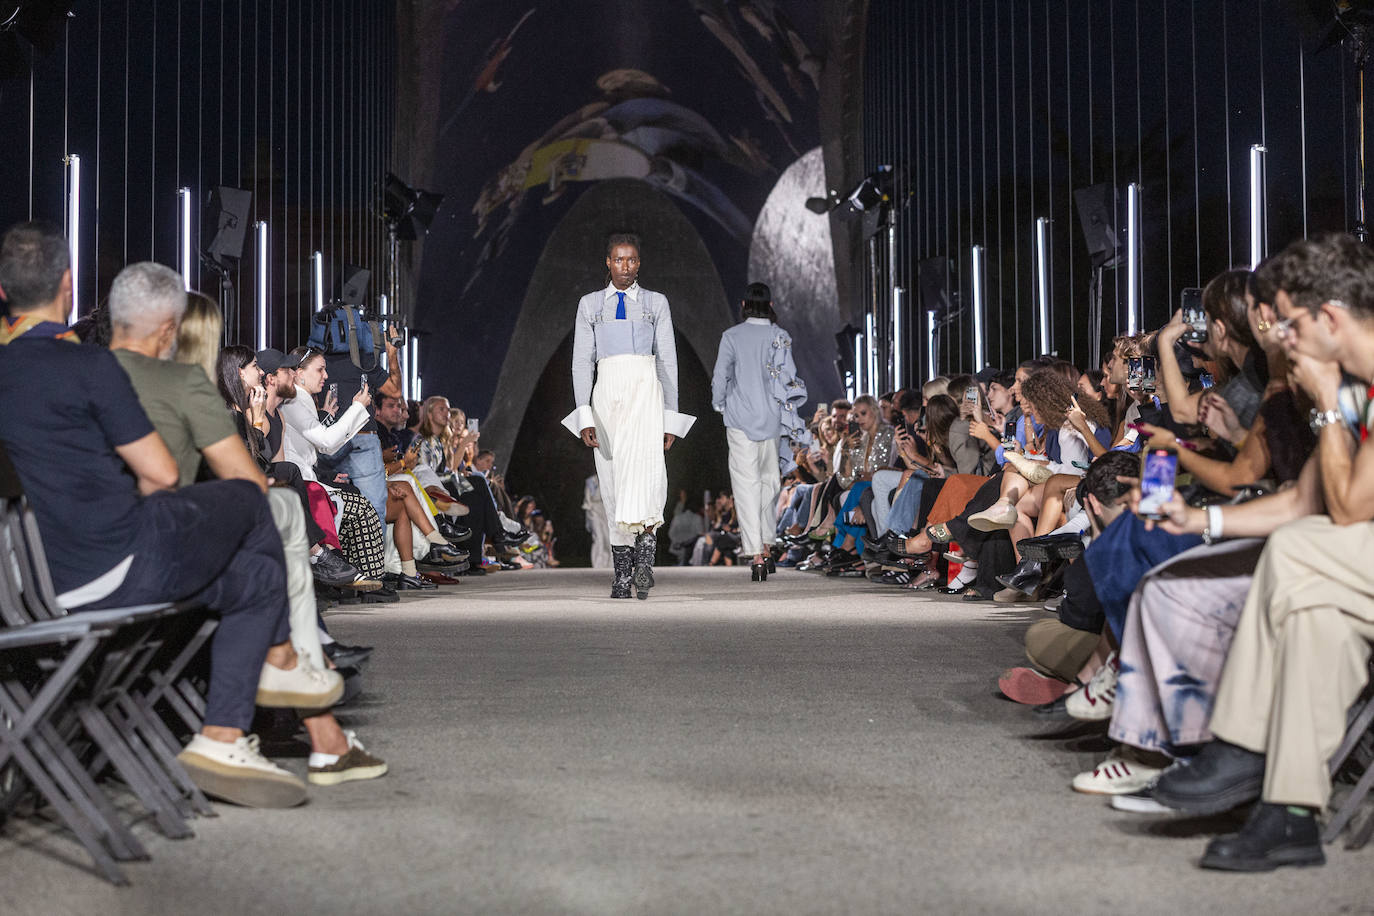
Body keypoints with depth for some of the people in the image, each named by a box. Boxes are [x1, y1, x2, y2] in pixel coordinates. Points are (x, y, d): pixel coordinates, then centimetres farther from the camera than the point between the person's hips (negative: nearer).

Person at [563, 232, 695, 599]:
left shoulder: (656, 302, 12)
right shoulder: (590, 304, 13)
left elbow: (668, 360, 10)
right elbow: (582, 362, 7)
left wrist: (670, 418, 4)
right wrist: (585, 417, -3)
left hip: (646, 393, -1)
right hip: (607, 396, 1)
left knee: (647, 468, -27)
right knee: (613, 485, 1)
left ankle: (646, 547, -27)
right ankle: (622, 573, 5)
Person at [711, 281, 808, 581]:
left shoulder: (732, 336, -3)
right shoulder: (780, 337, -1)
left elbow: (720, 376, -2)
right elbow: (787, 381, -3)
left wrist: (720, 405, 18)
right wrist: (795, 429, 2)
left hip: (740, 418, -2)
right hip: (772, 419, 2)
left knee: (746, 484, -2)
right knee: (770, 479, 17)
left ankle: (756, 556, -10)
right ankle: (767, 547, 25)